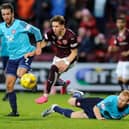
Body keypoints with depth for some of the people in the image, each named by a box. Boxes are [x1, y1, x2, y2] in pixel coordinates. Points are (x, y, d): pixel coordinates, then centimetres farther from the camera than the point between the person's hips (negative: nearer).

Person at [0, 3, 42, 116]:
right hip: (12, 58, 6)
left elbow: (36, 31, -5)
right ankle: (14, 111, 8)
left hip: (25, 54, -6)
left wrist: (38, 47, -6)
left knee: (20, 74, -34)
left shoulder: (20, 24, -11)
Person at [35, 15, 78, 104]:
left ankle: (46, 96, -25)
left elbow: (74, 52, -18)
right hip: (58, 57, 6)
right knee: (54, 78, 11)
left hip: (69, 58, -6)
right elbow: (44, 43, 0)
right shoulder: (51, 33, -18)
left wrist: (66, 63, -31)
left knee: (54, 68, -30)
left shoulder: (70, 36, -29)